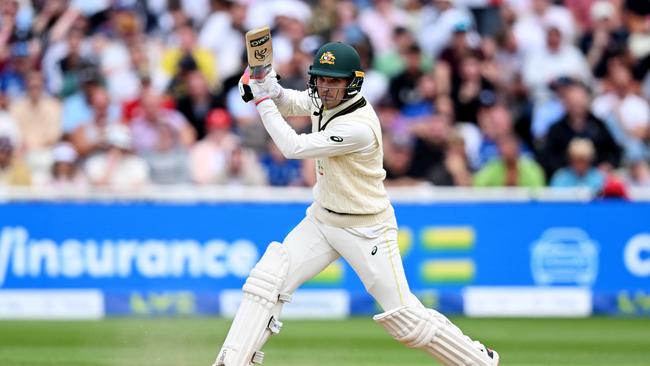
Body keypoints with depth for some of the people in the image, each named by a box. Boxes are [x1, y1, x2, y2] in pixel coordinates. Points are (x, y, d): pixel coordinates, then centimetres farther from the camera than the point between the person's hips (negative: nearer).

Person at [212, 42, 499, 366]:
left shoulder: (358, 127, -29)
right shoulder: (322, 100, -4)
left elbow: (294, 148, -26)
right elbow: (289, 104, 16)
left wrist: (263, 101, -18)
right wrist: (268, 88, -7)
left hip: (367, 230, -8)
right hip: (322, 219, 8)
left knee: (403, 317, -6)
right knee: (266, 280, -8)